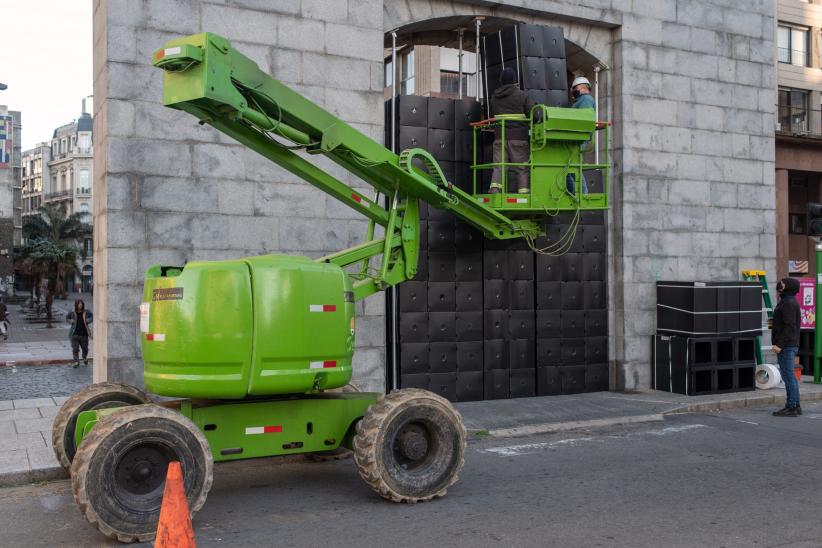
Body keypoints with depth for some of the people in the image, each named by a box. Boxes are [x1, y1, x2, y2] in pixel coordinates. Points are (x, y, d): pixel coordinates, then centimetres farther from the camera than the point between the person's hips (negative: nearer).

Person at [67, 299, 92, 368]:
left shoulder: (86, 312, -3)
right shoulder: (72, 313, -2)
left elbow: (92, 317, 6)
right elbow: (67, 317, 15)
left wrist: (88, 320, -13)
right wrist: (70, 321, -5)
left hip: (84, 334, 1)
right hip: (75, 334, -1)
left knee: (85, 348, 15)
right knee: (75, 349, -7)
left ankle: (85, 358, 43)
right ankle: (76, 362, -3)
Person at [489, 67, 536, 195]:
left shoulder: (494, 97, 13)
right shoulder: (522, 95, 0)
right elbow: (533, 112, -5)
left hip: (499, 137, 3)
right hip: (519, 136, -3)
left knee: (498, 166, 0)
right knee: (522, 168, 2)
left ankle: (495, 188, -17)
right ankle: (524, 191, -3)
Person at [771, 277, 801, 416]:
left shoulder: (788, 303, -15)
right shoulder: (789, 302, 18)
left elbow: (789, 326, -22)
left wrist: (779, 344, -24)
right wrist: (779, 343, 22)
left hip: (786, 346, -11)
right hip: (790, 345, 11)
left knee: (788, 376, -8)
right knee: (790, 376, 14)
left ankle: (791, 407, -6)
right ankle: (795, 406, 19)